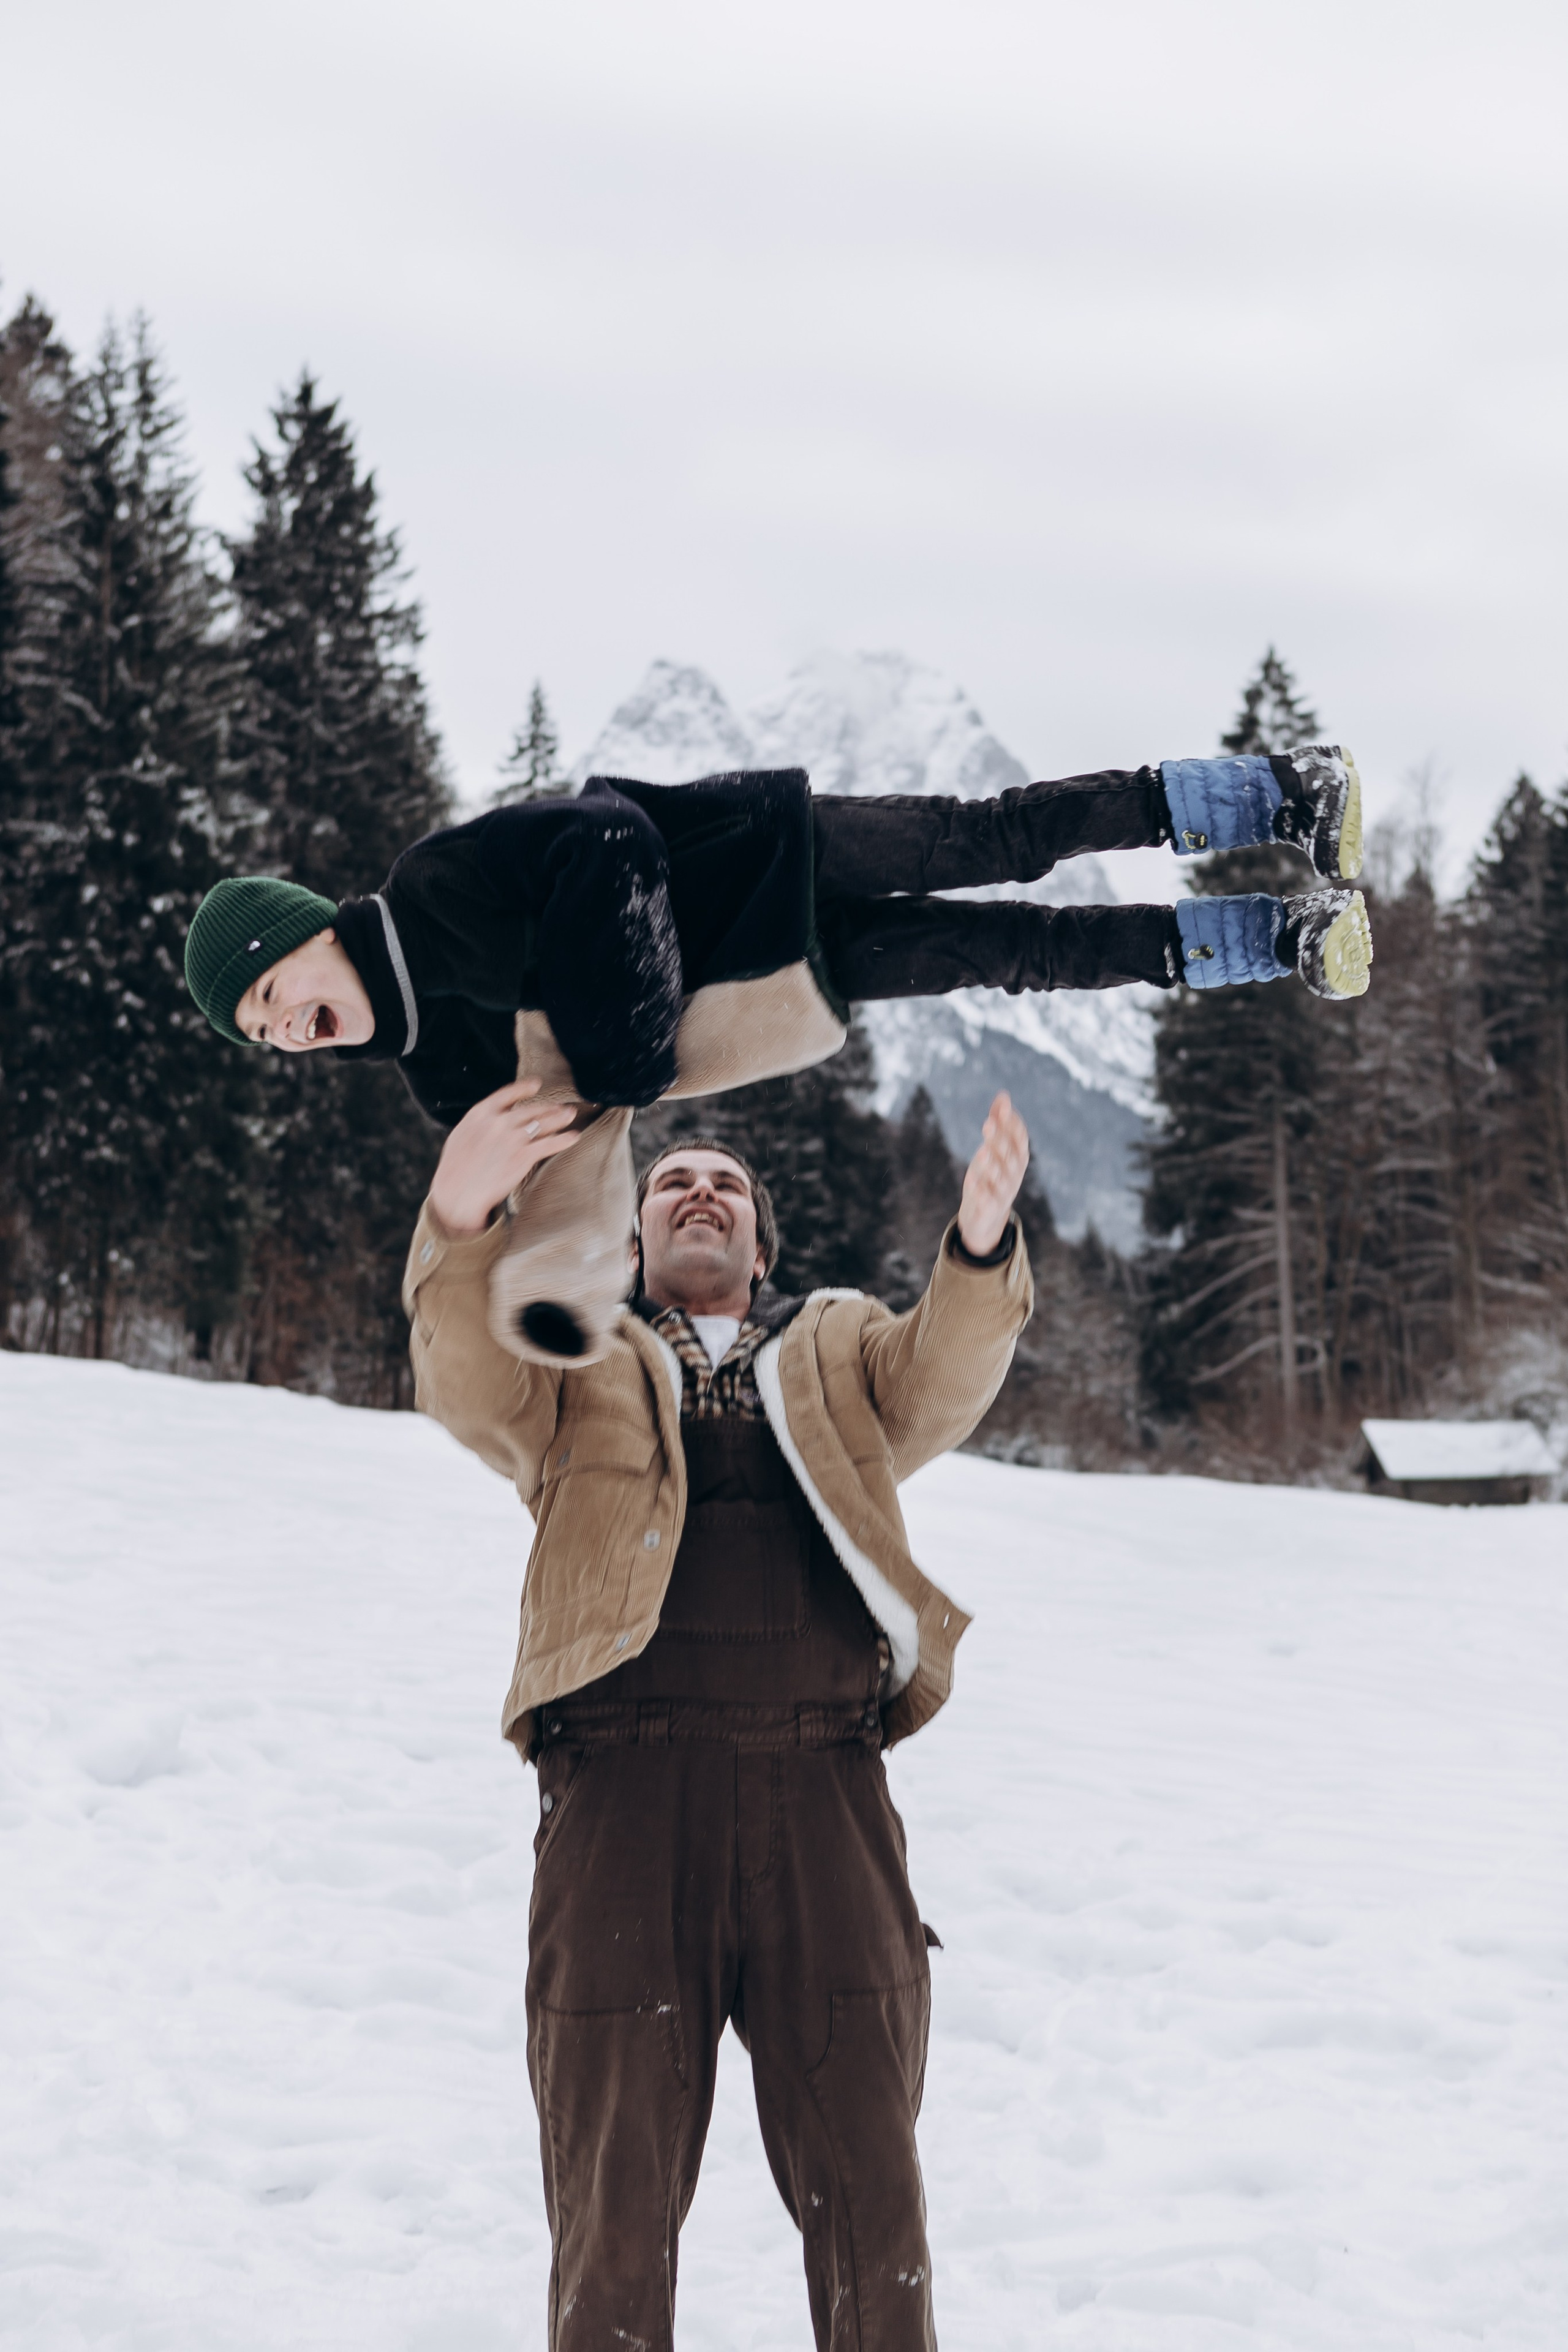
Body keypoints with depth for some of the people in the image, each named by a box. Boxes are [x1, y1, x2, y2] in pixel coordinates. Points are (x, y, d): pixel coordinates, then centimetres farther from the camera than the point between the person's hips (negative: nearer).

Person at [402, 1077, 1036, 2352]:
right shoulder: (578, 1360, 18)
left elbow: (947, 1379, 0)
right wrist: (463, 1218, -25)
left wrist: (982, 1240, -23)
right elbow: (468, 1383, -4)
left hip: (823, 1800, 1)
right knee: (616, 2209, 4)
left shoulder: (842, 1351, 21)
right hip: (627, 1790, -1)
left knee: (869, 2196, 5)